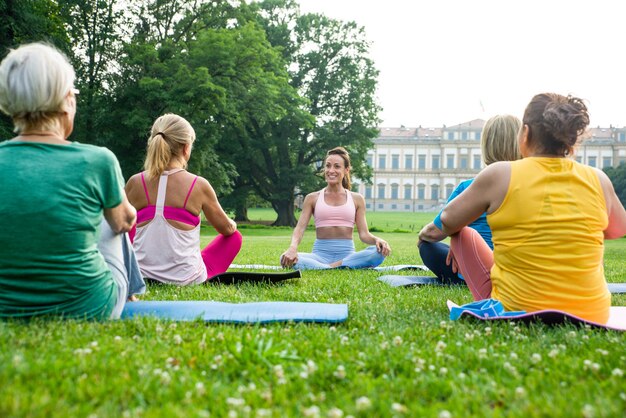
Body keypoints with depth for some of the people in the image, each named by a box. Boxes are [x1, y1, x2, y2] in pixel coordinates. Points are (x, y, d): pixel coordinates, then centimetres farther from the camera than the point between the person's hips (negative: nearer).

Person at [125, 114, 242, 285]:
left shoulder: (135, 183, -6)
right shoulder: (199, 185, -11)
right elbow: (227, 229, 3)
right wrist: (232, 224, 28)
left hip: (141, 277, 3)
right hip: (187, 279, -2)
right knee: (235, 237, 22)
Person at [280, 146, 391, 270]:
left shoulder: (356, 199, 12)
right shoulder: (312, 198, 10)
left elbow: (364, 234, 7)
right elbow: (300, 228, 0)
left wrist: (377, 240, -17)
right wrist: (293, 247, -22)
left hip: (347, 254, 1)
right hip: (321, 254, -1)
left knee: (379, 252, -31)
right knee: (287, 259, -32)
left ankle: (328, 268, -29)